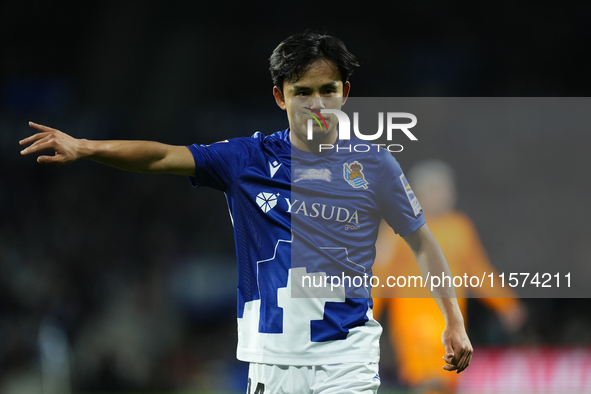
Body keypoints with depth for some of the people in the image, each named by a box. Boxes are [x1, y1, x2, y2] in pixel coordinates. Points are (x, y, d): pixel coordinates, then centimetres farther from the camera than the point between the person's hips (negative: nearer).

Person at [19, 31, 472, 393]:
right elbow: (164, 156, -9)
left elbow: (422, 242, 11)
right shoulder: (248, 159, 2)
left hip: (347, 355, -1)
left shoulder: (374, 165, 2)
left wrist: (454, 322, 5)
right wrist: (84, 147, -23)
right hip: (273, 353, 1)